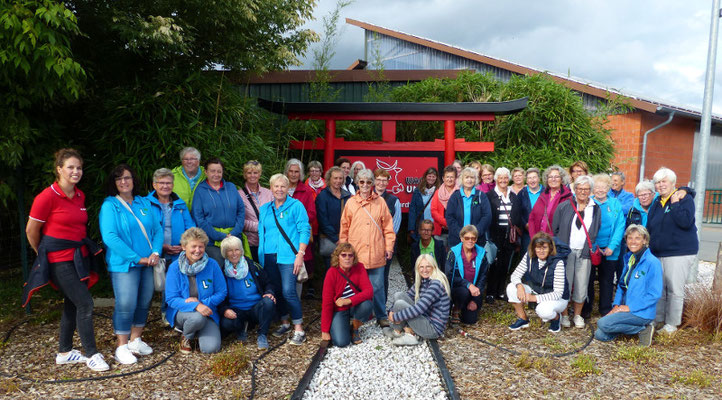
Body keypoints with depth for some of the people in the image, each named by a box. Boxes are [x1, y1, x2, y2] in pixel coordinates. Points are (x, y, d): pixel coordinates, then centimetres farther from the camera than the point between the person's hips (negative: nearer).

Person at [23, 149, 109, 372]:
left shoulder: (80, 196, 7)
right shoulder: (47, 196, -13)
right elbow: (31, 230, -6)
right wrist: (44, 254, 7)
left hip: (79, 256, 7)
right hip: (59, 259, -7)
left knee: (72, 305, 15)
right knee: (85, 304, -9)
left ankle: (64, 353, 30)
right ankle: (91, 355, 2)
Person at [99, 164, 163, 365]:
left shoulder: (144, 203, 11)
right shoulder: (109, 205, -5)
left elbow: (157, 229, 10)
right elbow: (109, 237, -15)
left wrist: (156, 252, -8)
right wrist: (136, 258, -17)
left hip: (148, 263, 5)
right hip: (124, 264, -5)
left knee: (144, 302, 10)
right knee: (126, 305, -7)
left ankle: (135, 340, 27)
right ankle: (122, 347, 8)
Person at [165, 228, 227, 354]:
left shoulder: (212, 265, -6)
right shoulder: (175, 267, -8)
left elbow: (222, 292, -2)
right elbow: (171, 299, -12)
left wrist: (203, 303, -19)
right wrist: (196, 306, -27)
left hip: (207, 312, 1)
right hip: (181, 312, -1)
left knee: (211, 348, -19)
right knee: (197, 317, -36)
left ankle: (199, 332, 16)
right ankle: (185, 337, 1)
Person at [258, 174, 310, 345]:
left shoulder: (296, 205, 0)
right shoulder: (265, 209, 15)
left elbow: (305, 230, -5)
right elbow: (261, 233, 19)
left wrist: (300, 254, -12)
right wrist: (261, 255, 12)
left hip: (288, 256, -5)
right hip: (269, 256, 6)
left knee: (288, 291, -13)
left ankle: (299, 329, -3)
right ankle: (284, 323, 28)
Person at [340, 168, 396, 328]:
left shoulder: (380, 202, 5)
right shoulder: (351, 202, 6)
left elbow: (387, 226, 7)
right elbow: (344, 228, 9)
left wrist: (389, 247, 2)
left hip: (376, 254, 0)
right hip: (356, 254, 1)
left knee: (377, 286, 5)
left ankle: (381, 316, 18)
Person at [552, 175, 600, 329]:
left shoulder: (596, 209, 9)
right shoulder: (564, 207, 2)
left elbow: (596, 232, 13)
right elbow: (555, 229, 4)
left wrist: (592, 247, 4)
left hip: (584, 253, 2)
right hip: (566, 251, -2)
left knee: (582, 286, 5)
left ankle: (577, 315, 22)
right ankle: (564, 315, 15)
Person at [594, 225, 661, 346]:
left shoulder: (652, 262, -13)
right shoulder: (628, 258, 11)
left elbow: (655, 294, -16)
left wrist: (630, 307, -16)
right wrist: (616, 305, 3)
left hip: (642, 312, -8)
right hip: (625, 309, 8)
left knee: (603, 323, -23)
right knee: (600, 335, -3)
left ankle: (643, 328, -5)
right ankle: (641, 326, 9)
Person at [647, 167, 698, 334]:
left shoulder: (685, 199, -6)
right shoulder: (656, 204, 13)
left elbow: (686, 222, -22)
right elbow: (649, 228, 18)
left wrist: (675, 203, -19)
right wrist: (649, 248, 10)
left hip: (680, 253, -6)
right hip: (657, 253, 6)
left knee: (675, 290, -1)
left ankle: (672, 324, 10)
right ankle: (657, 320, 24)